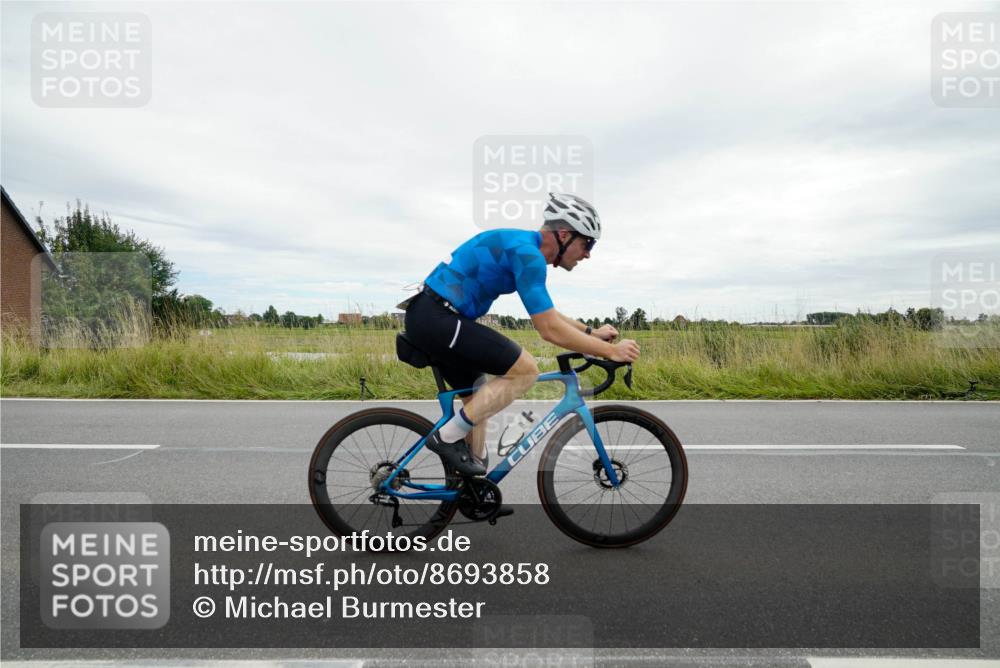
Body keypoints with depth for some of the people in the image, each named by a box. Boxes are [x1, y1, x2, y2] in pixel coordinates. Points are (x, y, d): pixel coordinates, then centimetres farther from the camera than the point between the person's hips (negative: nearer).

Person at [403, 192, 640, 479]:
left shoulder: (522, 244, 15)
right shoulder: (527, 253, -16)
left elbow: (546, 313, 27)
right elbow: (550, 329, -20)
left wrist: (592, 332, 25)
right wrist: (611, 351, -10)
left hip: (427, 315, 10)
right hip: (437, 318, -10)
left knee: (478, 398, 18)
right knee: (525, 369, -12)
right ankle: (448, 437, -5)